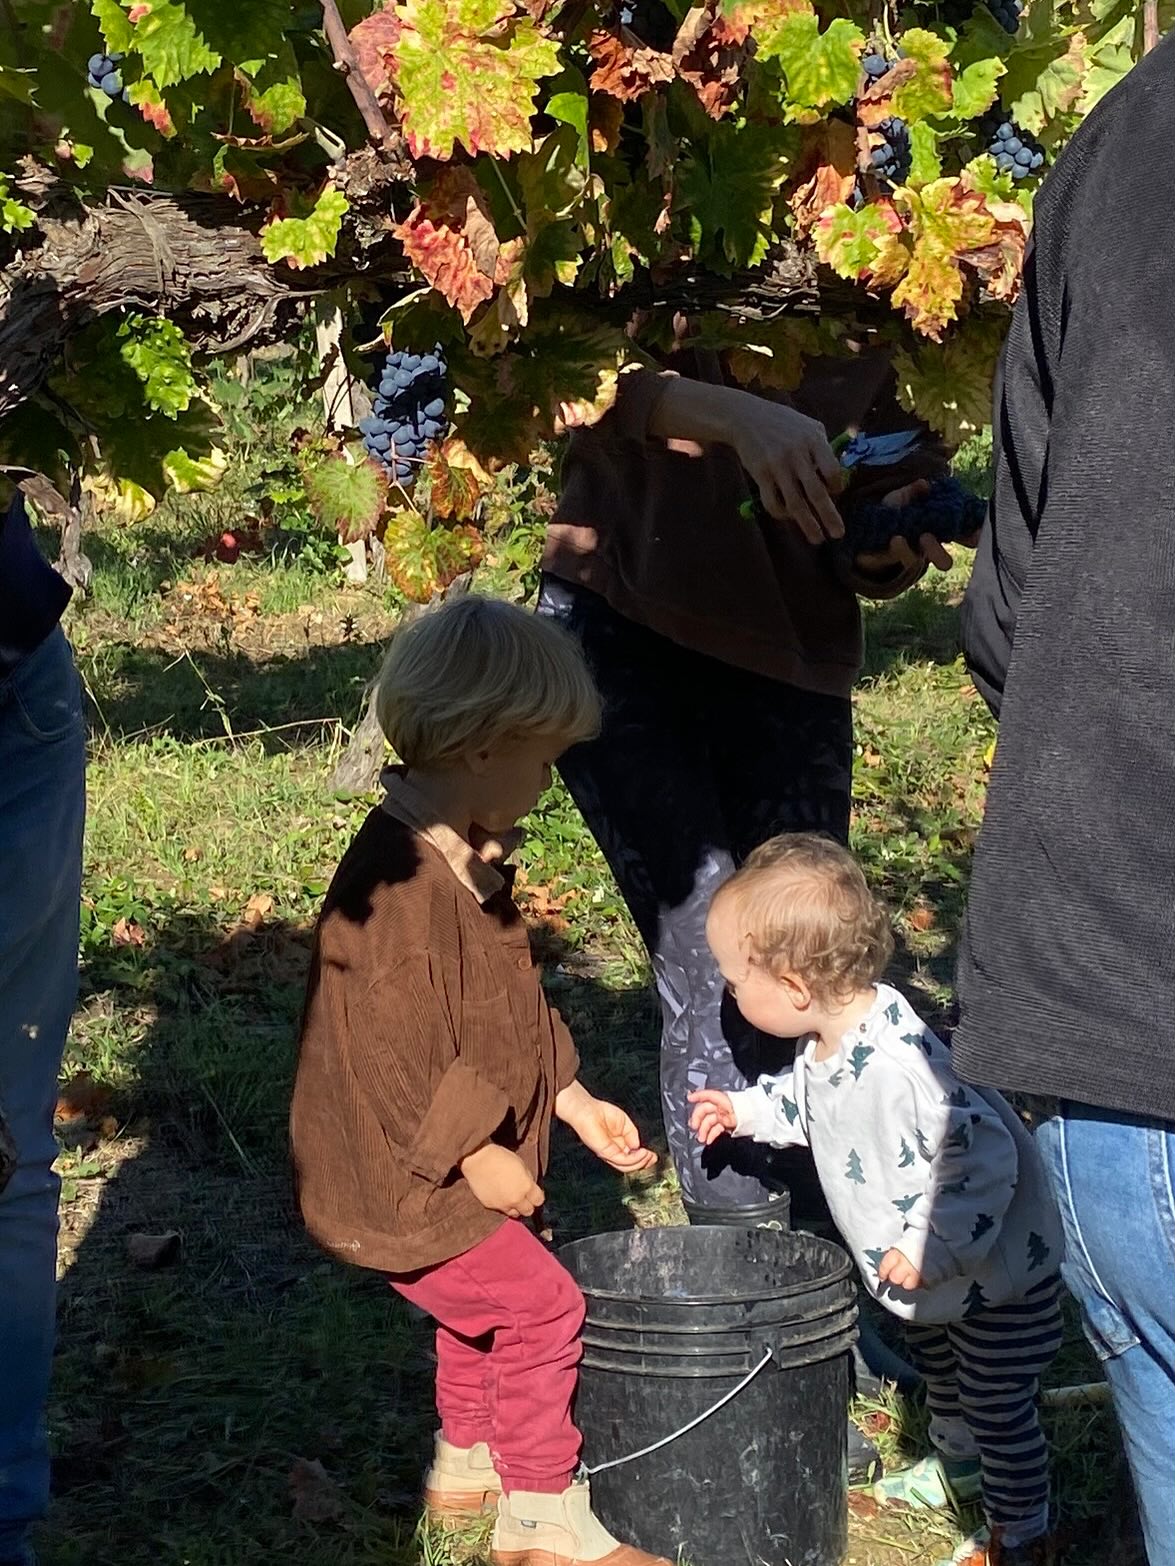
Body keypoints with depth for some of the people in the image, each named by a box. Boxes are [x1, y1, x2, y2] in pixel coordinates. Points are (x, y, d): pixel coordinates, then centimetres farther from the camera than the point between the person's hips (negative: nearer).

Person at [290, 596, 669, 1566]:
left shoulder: (467, 860, 6)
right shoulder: (400, 882, -28)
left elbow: (511, 1013, 16)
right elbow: (391, 1051, -28)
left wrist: (573, 1101, 13)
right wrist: (474, 1155, -20)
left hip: (452, 1165, 10)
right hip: (403, 1183, -10)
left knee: (485, 1300, 23)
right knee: (539, 1306, -4)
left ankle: (467, 1464, 42)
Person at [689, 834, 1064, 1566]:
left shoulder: (897, 1068, -41)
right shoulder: (835, 1037, -10)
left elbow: (984, 1160, -39)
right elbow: (812, 1104, 14)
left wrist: (930, 1248, -36)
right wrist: (747, 1111, 9)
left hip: (998, 1267, -10)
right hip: (935, 1265, 10)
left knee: (998, 1404, 7)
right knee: (938, 1365, 31)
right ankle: (959, 1460, 57)